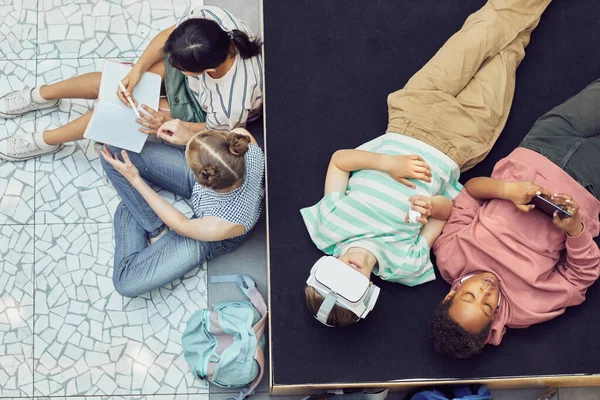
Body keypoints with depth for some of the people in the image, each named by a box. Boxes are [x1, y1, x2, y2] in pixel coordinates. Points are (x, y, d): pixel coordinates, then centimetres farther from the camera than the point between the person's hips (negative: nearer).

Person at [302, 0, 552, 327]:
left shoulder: (329, 229, -22)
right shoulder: (405, 265, -24)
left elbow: (338, 159, -15)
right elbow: (450, 210, -15)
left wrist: (387, 162, -32)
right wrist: (432, 208, -38)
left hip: (405, 128, 2)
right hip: (451, 146, -2)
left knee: (482, 38, 6)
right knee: (503, 53, 8)